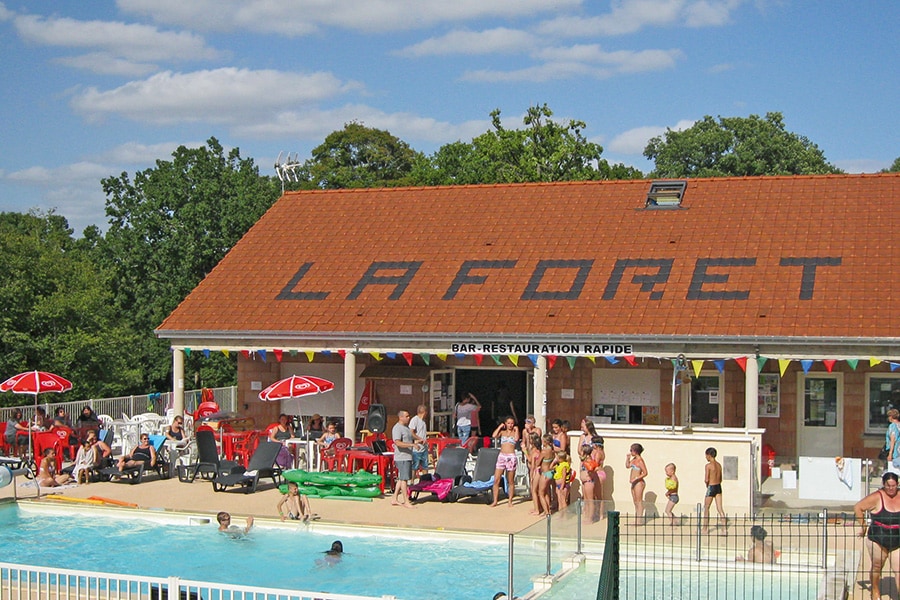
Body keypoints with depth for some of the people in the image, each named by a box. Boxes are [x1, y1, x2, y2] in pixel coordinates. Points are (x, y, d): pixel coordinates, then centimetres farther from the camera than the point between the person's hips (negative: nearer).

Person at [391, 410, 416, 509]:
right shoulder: (397, 428, -13)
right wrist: (411, 444, -28)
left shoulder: (406, 427, 18)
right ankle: (406, 502, -7)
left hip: (408, 457, 10)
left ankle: (394, 499, 18)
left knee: (401, 479, 12)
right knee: (404, 479, -8)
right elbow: (397, 443, -24)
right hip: (402, 457, -10)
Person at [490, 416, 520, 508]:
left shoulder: (515, 432, 7)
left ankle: (510, 501, 12)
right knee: (496, 480, -3)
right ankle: (495, 501, 3)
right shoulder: (502, 432, 12)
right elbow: (494, 436, -7)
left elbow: (516, 439, -15)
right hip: (501, 456, 2)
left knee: (510, 481, 4)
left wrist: (516, 429, -3)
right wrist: (500, 426, 2)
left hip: (511, 457, -2)